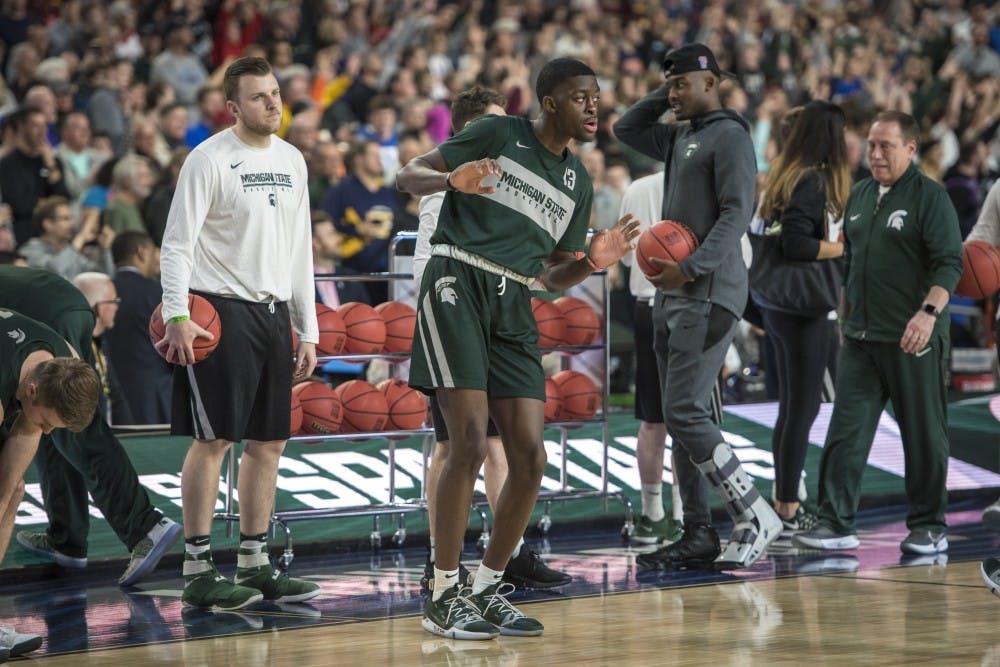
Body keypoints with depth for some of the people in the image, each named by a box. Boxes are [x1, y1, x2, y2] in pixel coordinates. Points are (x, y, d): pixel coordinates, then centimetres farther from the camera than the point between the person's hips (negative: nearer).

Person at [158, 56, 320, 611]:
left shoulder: (292, 160, 13)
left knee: (269, 442, 8)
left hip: (273, 314, 7)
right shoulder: (209, 159, -8)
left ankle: (254, 564, 16)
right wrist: (177, 317, -23)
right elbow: (176, 245, -11)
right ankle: (197, 570, -2)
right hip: (221, 313, -7)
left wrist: (307, 330, 15)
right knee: (214, 440, -6)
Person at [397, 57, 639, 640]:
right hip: (457, 285, -7)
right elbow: (409, 177, -2)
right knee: (471, 442, -15)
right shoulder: (498, 135, 1)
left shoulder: (578, 182, 18)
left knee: (531, 458, -2)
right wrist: (452, 179, -25)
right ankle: (443, 596, -8)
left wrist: (593, 261, 0)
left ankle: (487, 588, 13)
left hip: (514, 307, 7)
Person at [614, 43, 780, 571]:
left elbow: (738, 213, -18)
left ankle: (755, 518, -10)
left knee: (685, 414, -15)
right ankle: (698, 535, 11)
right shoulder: (680, 137, 17)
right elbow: (625, 130, 30)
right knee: (682, 417, 8)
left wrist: (691, 268, -26)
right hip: (672, 293, 9)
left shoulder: (728, 136, -9)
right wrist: (666, 95, 16)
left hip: (707, 295, -9)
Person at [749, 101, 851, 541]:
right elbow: (794, 244, -24)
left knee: (791, 406, 15)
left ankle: (784, 503, 21)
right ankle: (789, 516, -1)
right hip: (801, 306, -9)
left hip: (776, 304, 9)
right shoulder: (812, 182, -16)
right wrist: (842, 248, -13)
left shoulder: (785, 176, 11)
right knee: (803, 408, -4)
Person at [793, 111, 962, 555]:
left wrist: (929, 311, -26)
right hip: (860, 338, 6)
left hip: (912, 341, -6)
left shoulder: (930, 197, -6)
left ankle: (928, 528, 12)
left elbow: (949, 264, -13)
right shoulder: (859, 196, 15)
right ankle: (836, 524, 1)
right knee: (846, 430, 0)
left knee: (923, 435, 2)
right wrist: (848, 317, 22)